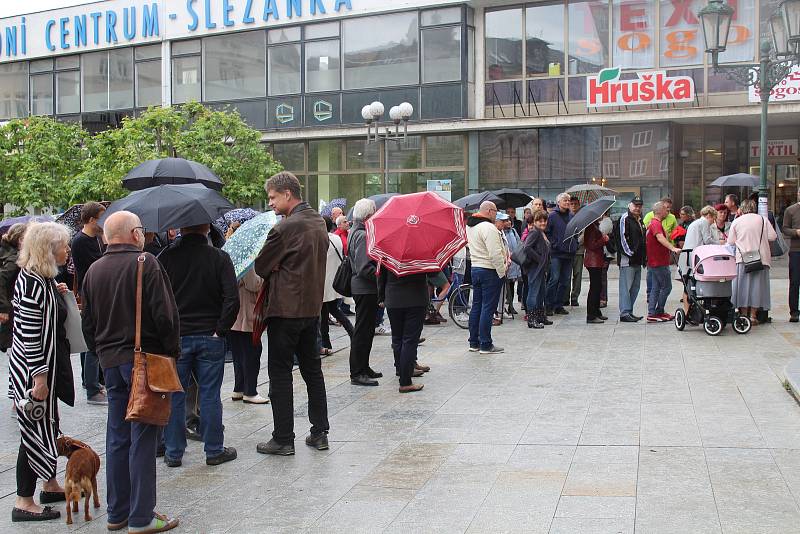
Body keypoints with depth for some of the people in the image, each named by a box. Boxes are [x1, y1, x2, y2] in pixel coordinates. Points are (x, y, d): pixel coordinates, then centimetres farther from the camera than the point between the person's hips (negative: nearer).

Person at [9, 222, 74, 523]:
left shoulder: (44, 279, 9)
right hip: (32, 370, -10)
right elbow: (30, 334, -23)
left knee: (48, 428, 19)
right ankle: (24, 503, 7)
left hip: (46, 366, 10)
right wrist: (39, 377, -22)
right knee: (36, 432, -2)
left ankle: (50, 486, 32)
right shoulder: (32, 282, -21)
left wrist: (58, 295, 8)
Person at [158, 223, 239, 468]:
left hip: (175, 338, 1)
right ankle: (214, 450, 15)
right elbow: (232, 299, -14)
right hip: (210, 338, -1)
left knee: (174, 396, 10)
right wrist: (220, 330, -6)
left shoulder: (166, 257, -4)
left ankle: (173, 452, 17)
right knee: (210, 395, 7)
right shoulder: (220, 258, -6)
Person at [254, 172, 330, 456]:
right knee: (312, 370, 14)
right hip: (312, 307, 8)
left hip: (285, 308, -8)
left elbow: (260, 267, -10)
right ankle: (319, 433, 19)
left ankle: (283, 439, 6)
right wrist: (281, 268, 6)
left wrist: (273, 270, 10)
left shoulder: (286, 227, -17)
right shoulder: (319, 222, 9)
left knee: (280, 374, 1)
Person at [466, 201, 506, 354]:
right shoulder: (488, 228, -19)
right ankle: (486, 345, 0)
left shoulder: (470, 226, 11)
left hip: (475, 268, 9)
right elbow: (495, 254, -24)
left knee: (476, 306, 14)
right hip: (489, 271, -9)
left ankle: (474, 342, 20)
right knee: (488, 308, -4)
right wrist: (502, 271, -11)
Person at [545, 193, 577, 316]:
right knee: (554, 279, -10)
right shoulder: (553, 216, -3)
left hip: (569, 253, 6)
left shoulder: (572, 216, 12)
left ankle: (559, 305, 14)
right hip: (556, 253, -6)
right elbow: (547, 233, -5)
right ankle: (549, 306, -4)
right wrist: (552, 244, -12)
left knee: (565, 281, 7)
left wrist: (575, 244, 10)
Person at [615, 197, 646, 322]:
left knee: (635, 287, 12)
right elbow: (622, 237, -17)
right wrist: (629, 253, -18)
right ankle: (624, 313, -7)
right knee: (626, 286, -8)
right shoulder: (624, 219, -9)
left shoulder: (639, 220, 20)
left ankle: (629, 311, 19)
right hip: (627, 260, -9)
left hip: (637, 260, 10)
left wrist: (644, 257, 19)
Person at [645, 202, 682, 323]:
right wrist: (673, 248, -47)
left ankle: (651, 313, 11)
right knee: (666, 286, -4)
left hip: (653, 262, 10)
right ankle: (658, 312, -1)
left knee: (655, 288, 11)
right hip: (659, 263, -10)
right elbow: (660, 238, -34)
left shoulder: (652, 223, 17)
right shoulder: (656, 224, -16)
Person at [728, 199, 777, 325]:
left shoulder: (736, 221, 2)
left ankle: (744, 315, 5)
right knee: (757, 285, 4)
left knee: (743, 285, 5)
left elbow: (730, 241, 4)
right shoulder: (763, 220, 2)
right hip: (761, 258, 0)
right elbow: (773, 236, 0)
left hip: (742, 258, 0)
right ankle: (753, 315, 2)